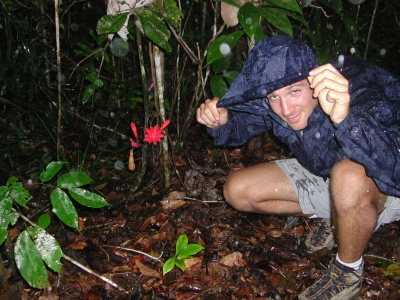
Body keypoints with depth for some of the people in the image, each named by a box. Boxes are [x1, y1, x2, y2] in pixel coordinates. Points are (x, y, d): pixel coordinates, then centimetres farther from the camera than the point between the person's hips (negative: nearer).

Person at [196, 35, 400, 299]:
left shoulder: (361, 92, -34)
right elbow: (240, 127, 0)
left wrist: (344, 117, -62)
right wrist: (220, 121, -24)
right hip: (323, 177, 6)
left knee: (349, 176, -40)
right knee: (238, 191, -3)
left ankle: (349, 271, -11)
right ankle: (329, 217, 11)